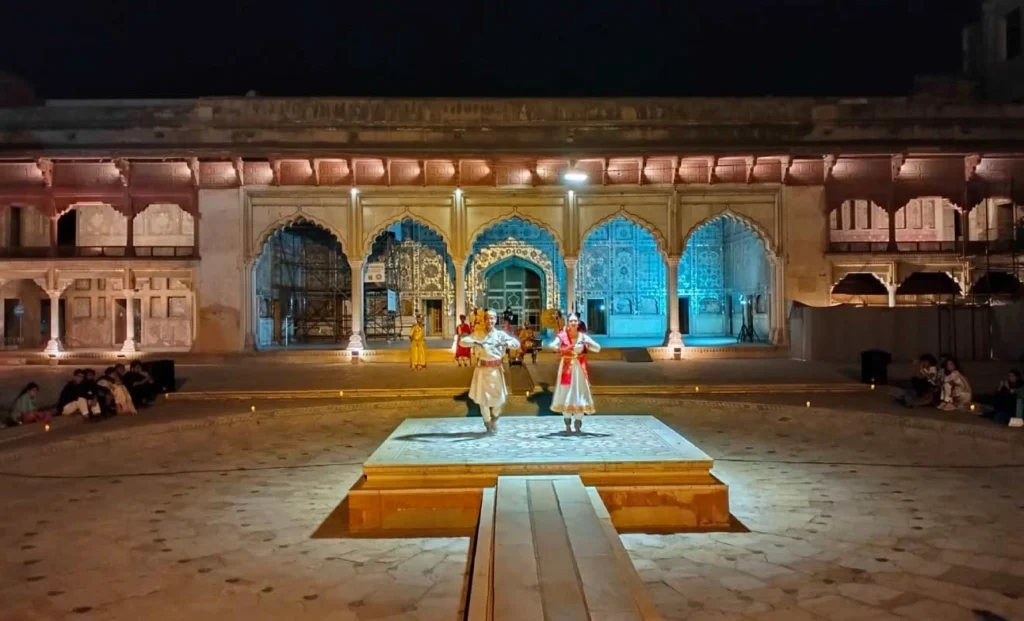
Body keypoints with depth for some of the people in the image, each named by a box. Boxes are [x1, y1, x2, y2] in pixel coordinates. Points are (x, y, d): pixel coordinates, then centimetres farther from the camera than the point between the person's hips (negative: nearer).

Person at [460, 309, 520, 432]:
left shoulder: (501, 334, 1)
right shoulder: (478, 335, 1)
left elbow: (517, 343, -7)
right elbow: (462, 341, -7)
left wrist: (505, 343, -28)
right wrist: (475, 342, -26)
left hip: (496, 370, 0)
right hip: (482, 369, 0)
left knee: (498, 397, 3)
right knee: (483, 398, 3)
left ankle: (494, 420, 34)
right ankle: (488, 423, 25)